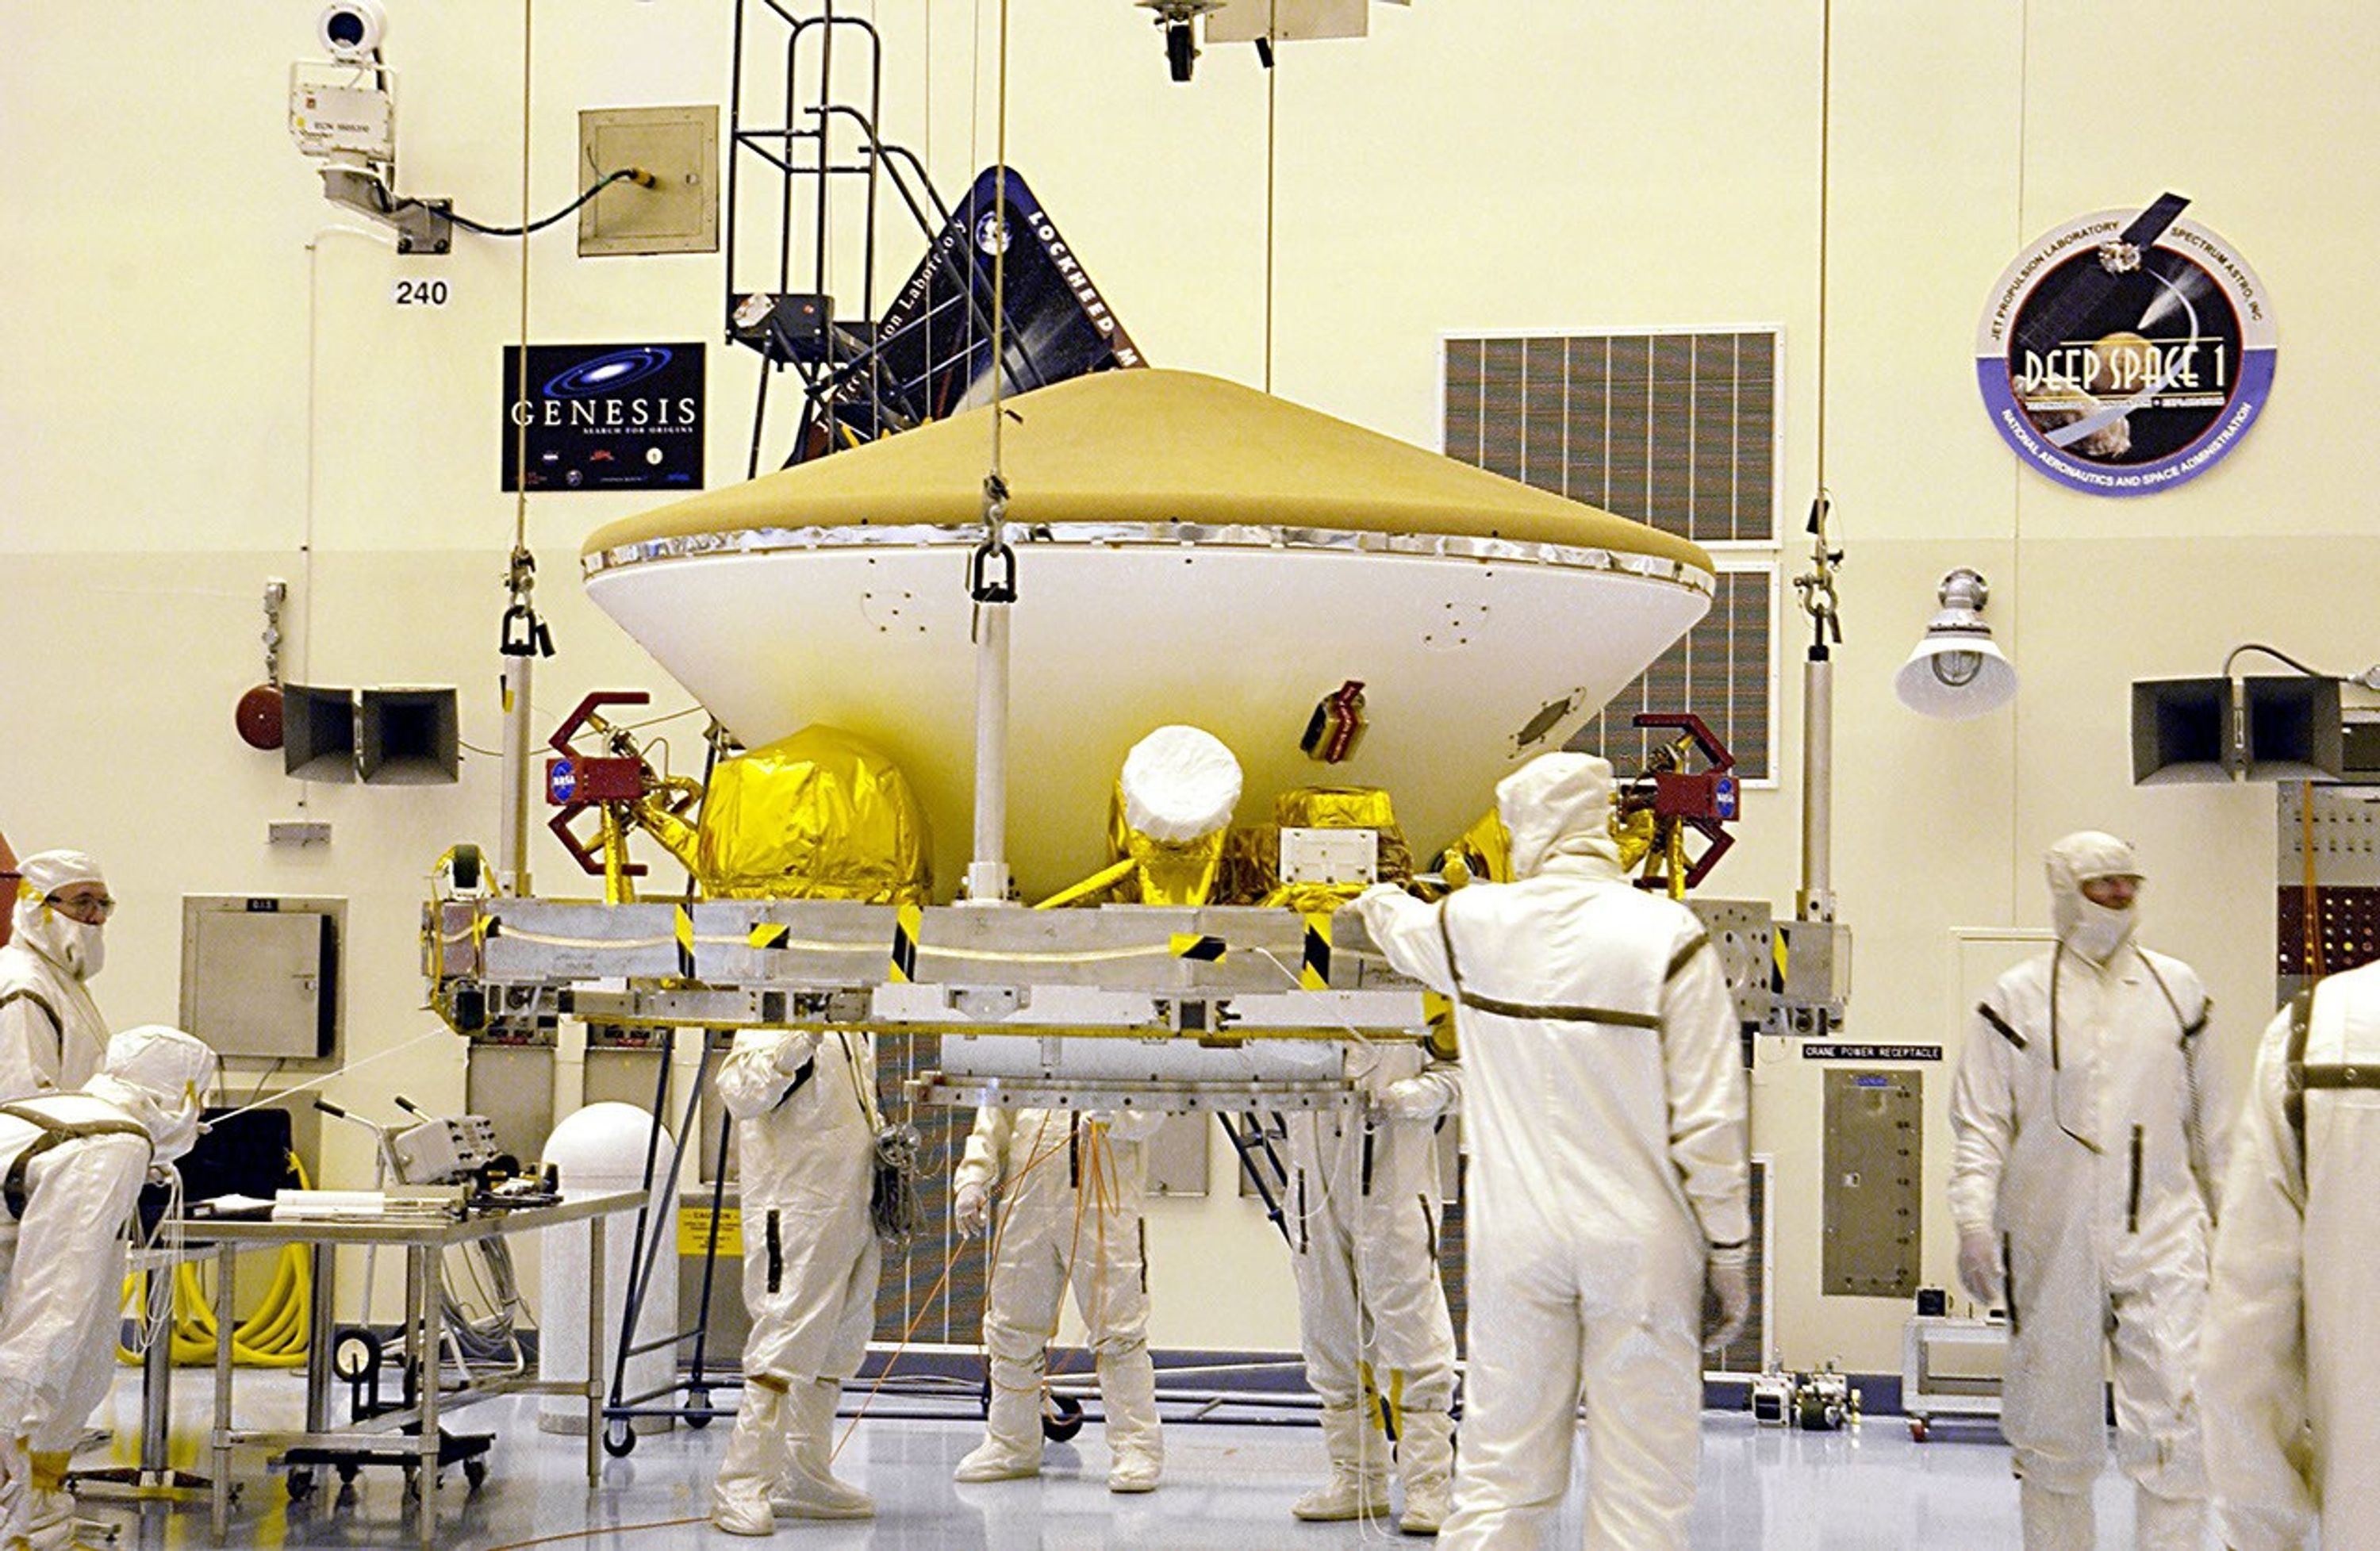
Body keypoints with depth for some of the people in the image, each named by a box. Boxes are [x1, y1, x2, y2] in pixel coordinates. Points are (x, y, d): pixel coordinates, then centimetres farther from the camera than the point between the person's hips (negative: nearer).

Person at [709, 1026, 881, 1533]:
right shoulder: (774, 1016, -12)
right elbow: (740, 1091, -27)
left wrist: (882, 1141, 10)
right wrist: (798, 1043, -40)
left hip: (851, 1205, 9)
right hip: (795, 1210, -9)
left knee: (836, 1349, 15)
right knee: (783, 1350, -10)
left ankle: (806, 1477, 26)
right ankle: (740, 1487, -5)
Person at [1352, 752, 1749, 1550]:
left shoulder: (1476, 923, 1)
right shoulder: (1668, 936, -8)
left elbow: (1406, 930, 27)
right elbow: (1707, 1118, -9)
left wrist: (1377, 903, 51)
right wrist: (1727, 1249, 1)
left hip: (1516, 1237, 3)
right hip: (1640, 1243, -3)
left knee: (1499, 1476, 9)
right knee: (1641, 1485, 4)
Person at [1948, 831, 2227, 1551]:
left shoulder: (2178, 990, 9)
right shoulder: (2017, 998, 1)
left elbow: (2210, 1122, 18)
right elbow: (1981, 1122, -1)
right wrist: (1973, 1220, -12)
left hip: (2162, 1234, 1)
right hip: (2053, 1242, -1)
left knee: (2173, 1424, -10)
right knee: (2055, 1434, 7)